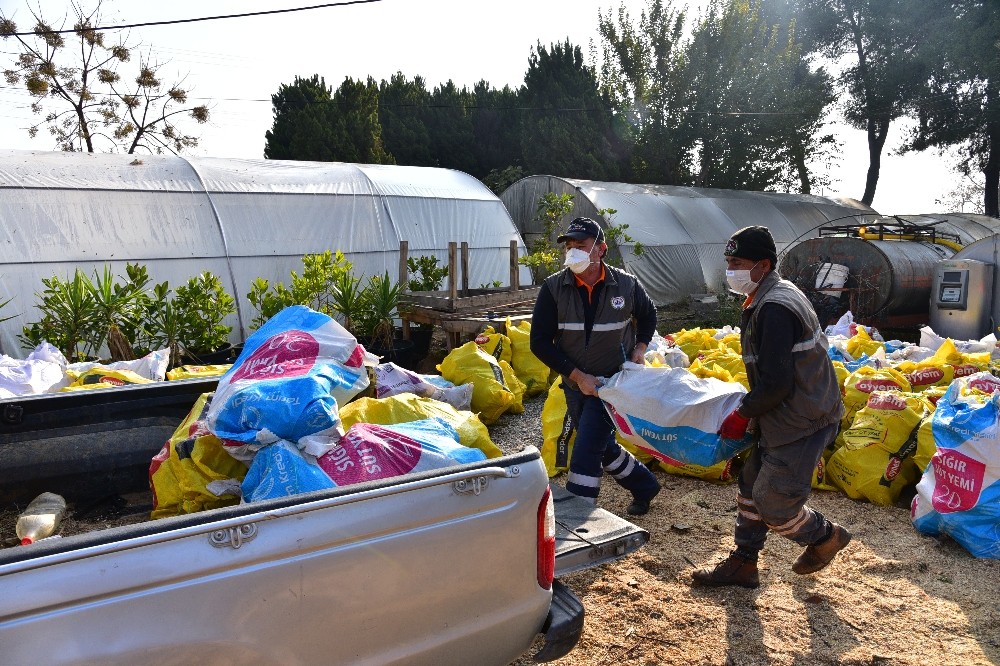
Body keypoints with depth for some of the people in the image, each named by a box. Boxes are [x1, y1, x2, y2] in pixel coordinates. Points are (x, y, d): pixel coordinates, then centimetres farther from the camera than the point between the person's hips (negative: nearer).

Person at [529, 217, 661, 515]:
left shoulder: (626, 285, -9)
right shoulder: (553, 288, -11)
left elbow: (648, 315, 14)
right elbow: (540, 342, -11)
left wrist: (640, 347, -2)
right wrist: (576, 375, -16)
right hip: (575, 383, 4)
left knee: (586, 450, -13)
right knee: (603, 445, 19)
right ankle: (645, 485, 44)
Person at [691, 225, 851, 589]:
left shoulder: (774, 309, -24)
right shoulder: (771, 297, 10)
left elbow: (775, 384, -27)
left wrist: (741, 415, -12)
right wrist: (750, 412, 15)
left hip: (801, 422, -10)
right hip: (782, 417, 10)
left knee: (773, 505, 0)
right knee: (752, 486, 16)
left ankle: (825, 536, 28)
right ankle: (742, 564, 28)